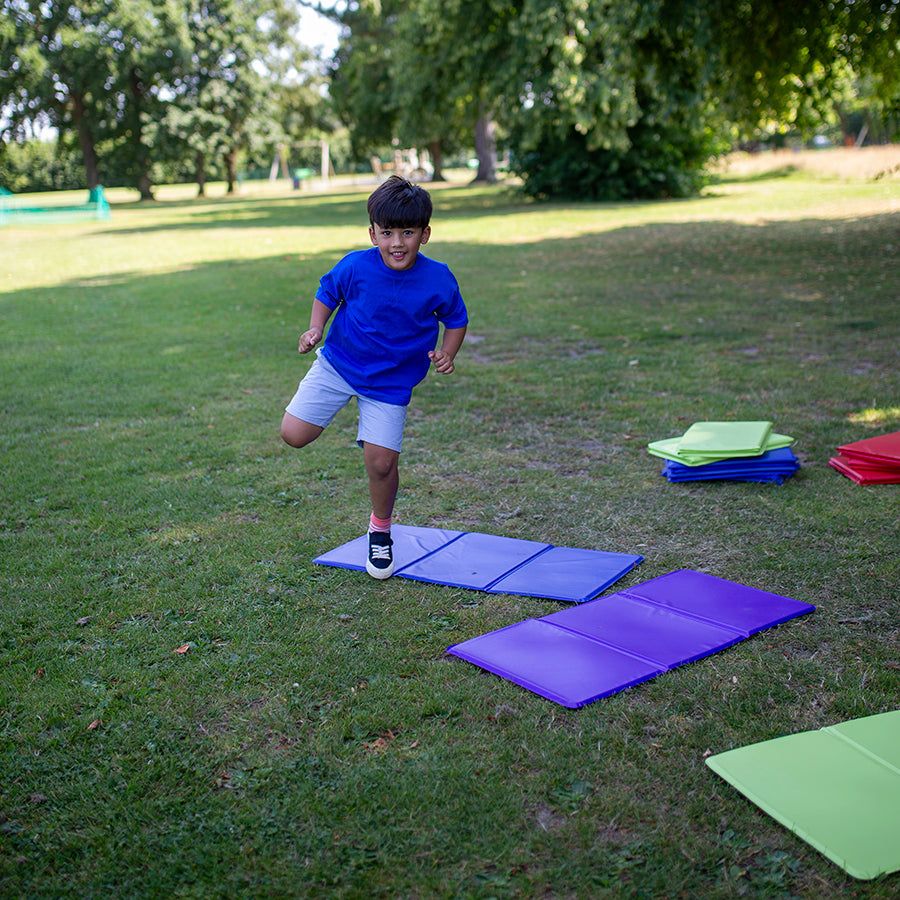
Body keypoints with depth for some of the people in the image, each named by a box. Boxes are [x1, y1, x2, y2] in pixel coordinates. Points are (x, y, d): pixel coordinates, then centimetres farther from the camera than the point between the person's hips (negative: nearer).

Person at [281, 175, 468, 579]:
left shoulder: (438, 280, -16)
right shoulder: (355, 267, -18)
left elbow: (456, 320, 2)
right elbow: (327, 293, 3)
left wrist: (447, 353, -16)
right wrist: (316, 328, -14)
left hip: (391, 381, -1)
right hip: (338, 363, 1)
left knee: (381, 462, -6)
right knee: (294, 434, -6)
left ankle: (380, 530, 24)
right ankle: (343, 401, 27)